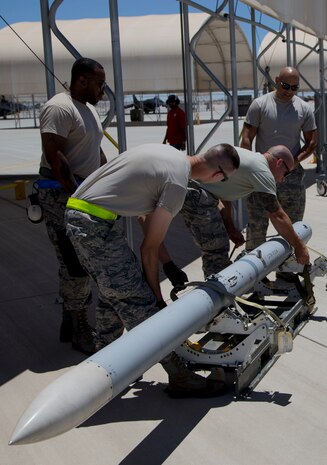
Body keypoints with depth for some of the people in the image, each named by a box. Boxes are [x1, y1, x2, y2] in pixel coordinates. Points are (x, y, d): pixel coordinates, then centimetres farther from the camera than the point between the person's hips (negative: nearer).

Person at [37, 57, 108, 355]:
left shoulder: (89, 109, 18)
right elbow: (54, 155, -20)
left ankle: (71, 323, 23)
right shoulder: (59, 108, -13)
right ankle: (80, 332, 2)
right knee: (76, 265, -7)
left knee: (81, 263, 12)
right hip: (62, 196, -9)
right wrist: (76, 194, -22)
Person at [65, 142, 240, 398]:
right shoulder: (177, 184, -14)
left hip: (77, 213, 10)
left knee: (113, 295, 21)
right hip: (98, 226, -10)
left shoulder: (168, 152, 13)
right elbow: (149, 248, -10)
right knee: (138, 305, -5)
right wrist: (157, 297, 1)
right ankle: (179, 377, 2)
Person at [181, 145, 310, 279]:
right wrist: (299, 246, 8)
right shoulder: (262, 172, -5)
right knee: (217, 251, -8)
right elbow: (277, 216, -2)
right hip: (194, 192, -11)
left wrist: (230, 230, 21)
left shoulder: (248, 156, 23)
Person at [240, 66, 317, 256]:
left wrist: (296, 160, -9)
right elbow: (246, 139, -3)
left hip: (292, 175, 2)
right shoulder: (260, 104, -2)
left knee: (293, 224, 8)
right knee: (257, 223, 2)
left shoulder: (304, 109, 4)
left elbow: (312, 141, 7)